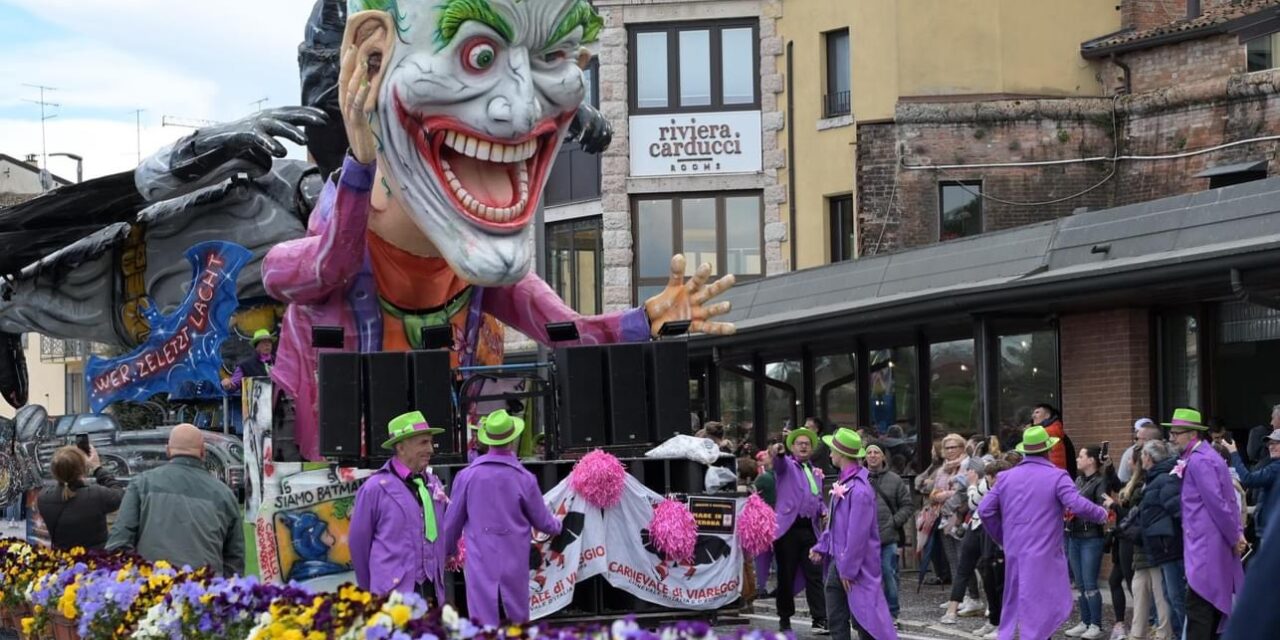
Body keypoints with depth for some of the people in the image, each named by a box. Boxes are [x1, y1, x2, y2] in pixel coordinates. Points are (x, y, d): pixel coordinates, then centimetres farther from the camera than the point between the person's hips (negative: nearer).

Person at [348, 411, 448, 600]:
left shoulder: (433, 484, 11)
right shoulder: (375, 488, -6)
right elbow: (358, 542, 1)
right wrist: (370, 590, 8)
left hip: (432, 591, 6)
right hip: (394, 593, -6)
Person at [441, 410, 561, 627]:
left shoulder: (466, 476, -4)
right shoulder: (524, 479, -5)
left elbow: (452, 523, 6)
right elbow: (543, 522, 7)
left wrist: (447, 552, 25)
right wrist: (557, 525, 31)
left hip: (480, 566, 0)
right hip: (514, 567, 0)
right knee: (517, 626, 11)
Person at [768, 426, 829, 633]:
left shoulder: (816, 472, 20)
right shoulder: (787, 464, 4)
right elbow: (779, 464, -20)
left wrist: (823, 512, 7)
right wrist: (778, 453, -44)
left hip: (810, 529, 4)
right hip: (789, 528, -4)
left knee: (815, 574, -2)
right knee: (786, 575, 2)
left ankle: (819, 619, -2)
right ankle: (785, 618, 12)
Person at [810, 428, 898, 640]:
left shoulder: (859, 489, -20)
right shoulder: (843, 483, 10)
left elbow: (857, 533, -21)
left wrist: (849, 569, -19)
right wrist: (821, 548, 14)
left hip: (856, 567, -9)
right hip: (837, 561, 9)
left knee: (863, 618, -4)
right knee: (836, 618, 10)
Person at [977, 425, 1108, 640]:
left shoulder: (1007, 477, 9)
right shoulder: (1057, 477, -7)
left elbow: (985, 509, 7)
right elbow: (1078, 505, -18)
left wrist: (1002, 537, 19)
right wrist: (1102, 515, -1)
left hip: (1014, 552, 6)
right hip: (1044, 554, -6)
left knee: (1013, 604, 17)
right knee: (1040, 607, -2)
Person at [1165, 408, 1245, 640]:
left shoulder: (1198, 461, -15)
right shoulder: (1207, 456, 16)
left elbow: (1216, 503, -17)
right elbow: (1228, 499, 17)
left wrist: (1234, 537, -10)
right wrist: (1237, 532, 11)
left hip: (1205, 544, -10)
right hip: (1212, 543, 10)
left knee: (1198, 605, -11)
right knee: (1215, 603, 12)